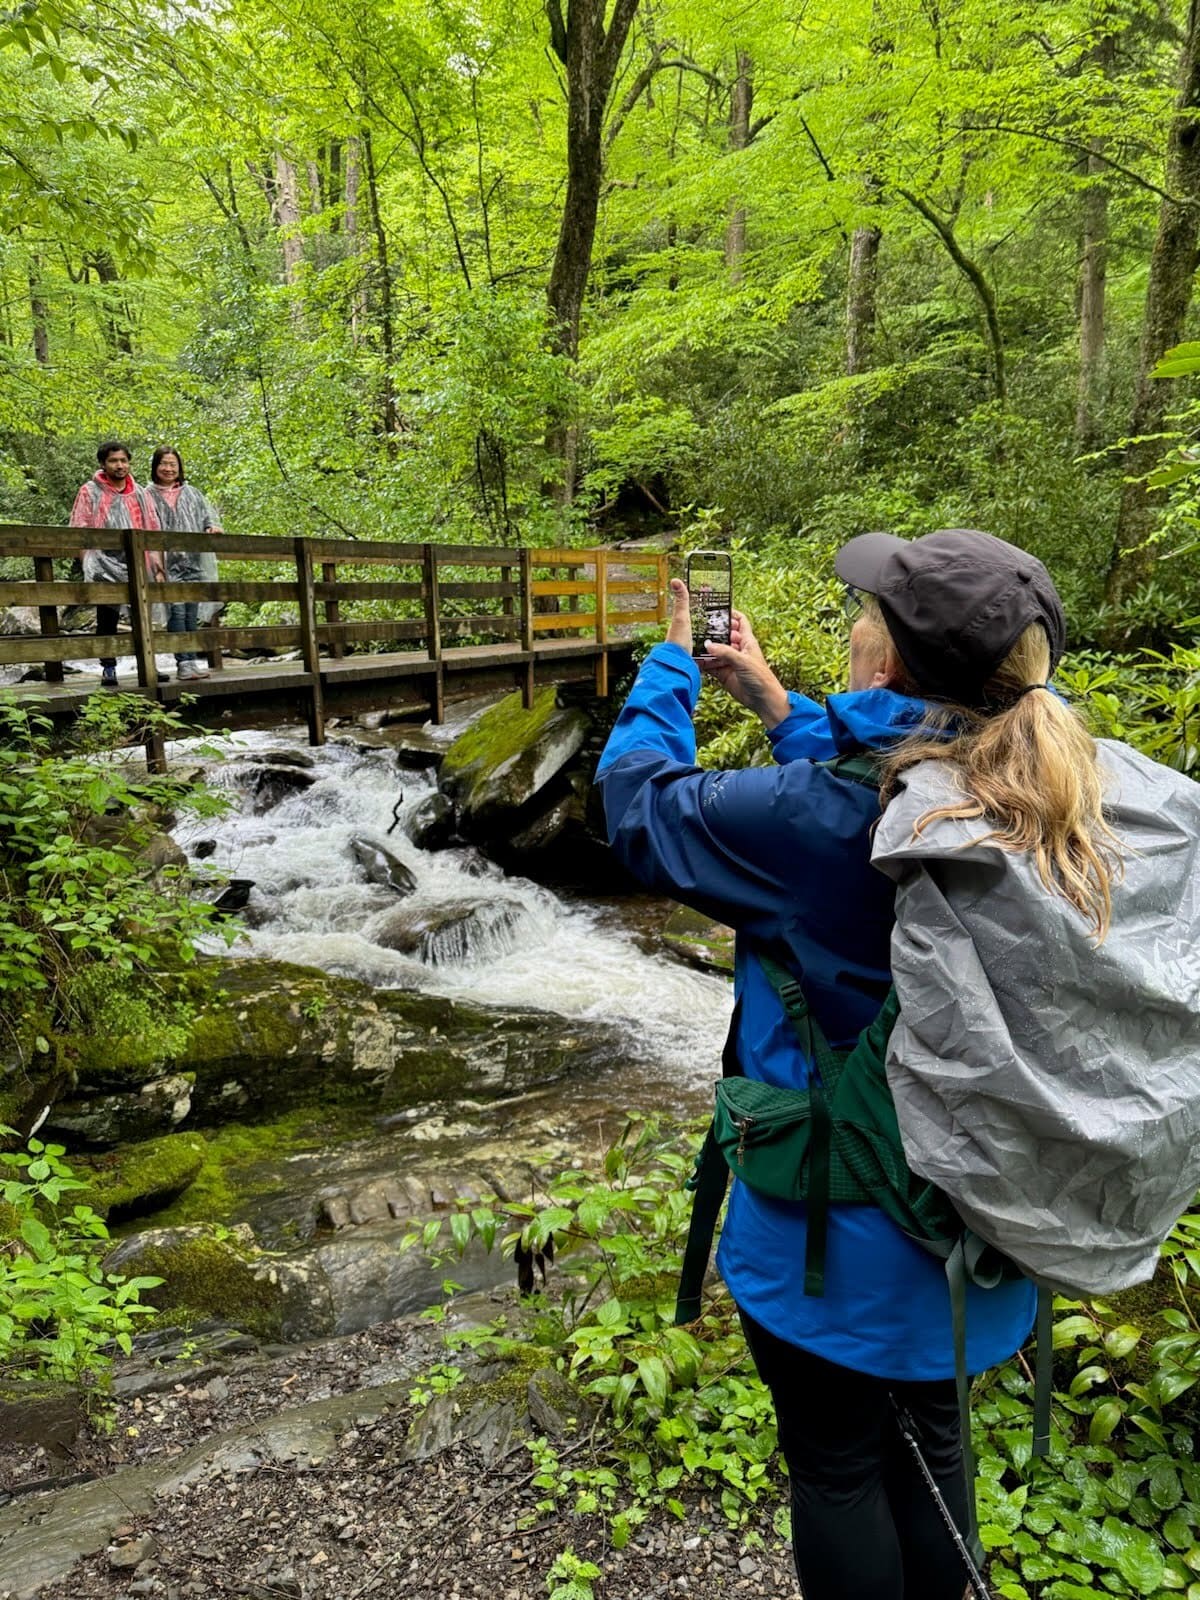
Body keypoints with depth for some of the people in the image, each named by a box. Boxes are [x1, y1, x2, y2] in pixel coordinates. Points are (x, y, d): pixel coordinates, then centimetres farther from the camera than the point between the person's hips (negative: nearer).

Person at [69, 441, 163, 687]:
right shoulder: (90, 492, 9)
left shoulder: (140, 494, 19)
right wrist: (92, 563, -5)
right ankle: (108, 669, -1)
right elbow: (79, 532, 5)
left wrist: (157, 567, 10)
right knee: (107, 618, -5)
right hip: (106, 567, -3)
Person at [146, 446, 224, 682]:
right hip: (167, 563, -3)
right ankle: (184, 662, -14)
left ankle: (195, 659, 7)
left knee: (192, 611, 3)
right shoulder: (149, 496, 8)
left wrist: (212, 526, -6)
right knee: (176, 610, -12)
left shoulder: (192, 493, 19)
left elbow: (208, 514, 17)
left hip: (193, 562, 3)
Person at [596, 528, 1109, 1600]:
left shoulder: (813, 815, -28)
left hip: (837, 1230, -6)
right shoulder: (1037, 799, -7)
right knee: (930, 1439, 26)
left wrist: (669, 668, 3)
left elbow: (644, 804, -12)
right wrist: (776, 704, 16)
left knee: (837, 1468, 17)